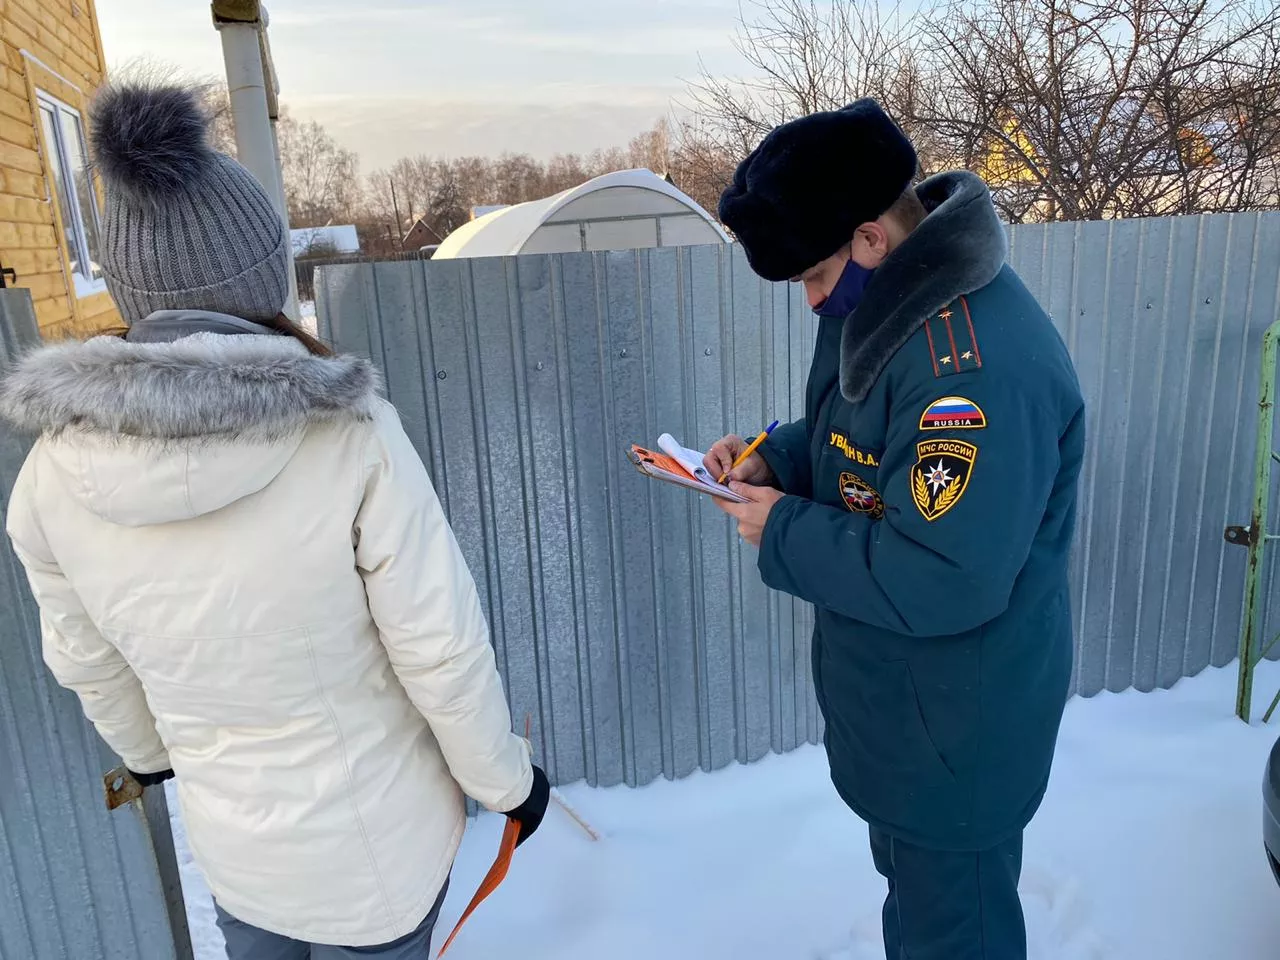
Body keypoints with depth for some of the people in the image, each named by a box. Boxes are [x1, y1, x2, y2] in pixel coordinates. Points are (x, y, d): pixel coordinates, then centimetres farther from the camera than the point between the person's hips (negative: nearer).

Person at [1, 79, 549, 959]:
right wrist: (507, 778, -4)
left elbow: (87, 660, 0)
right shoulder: (353, 436, -29)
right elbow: (444, 651, -22)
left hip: (230, 837, 3)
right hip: (375, 831, -3)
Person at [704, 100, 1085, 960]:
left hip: (957, 735, -9)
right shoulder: (885, 303, -1)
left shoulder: (980, 364, -33)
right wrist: (774, 458, -5)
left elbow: (943, 585, -34)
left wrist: (785, 533, -23)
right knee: (909, 890, 31)